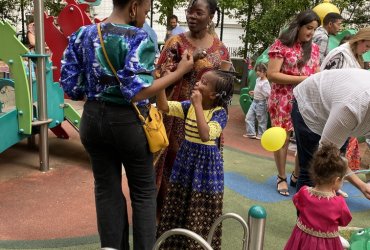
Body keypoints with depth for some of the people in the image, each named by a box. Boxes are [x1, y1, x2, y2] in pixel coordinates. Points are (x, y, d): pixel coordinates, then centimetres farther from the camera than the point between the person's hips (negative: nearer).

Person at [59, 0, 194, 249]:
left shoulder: (83, 35, 2)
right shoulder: (139, 38, -15)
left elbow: (70, 85, 2)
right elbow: (137, 92, -24)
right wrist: (180, 71, -17)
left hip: (93, 119, 5)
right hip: (128, 122, -5)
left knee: (106, 190, 17)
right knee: (144, 192, 14)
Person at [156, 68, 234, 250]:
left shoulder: (220, 113, -16)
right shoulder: (189, 106, 0)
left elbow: (205, 135, -32)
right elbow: (163, 107, -7)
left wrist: (198, 105, -29)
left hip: (206, 163, -6)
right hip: (186, 158, 6)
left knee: (201, 213, 6)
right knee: (178, 207, 16)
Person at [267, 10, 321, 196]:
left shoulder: (314, 48, 11)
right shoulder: (281, 45, -7)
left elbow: (316, 74, 16)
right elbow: (272, 75, -14)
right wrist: (301, 79, -18)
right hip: (284, 101, -5)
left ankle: (297, 176, 22)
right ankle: (281, 178, 20)